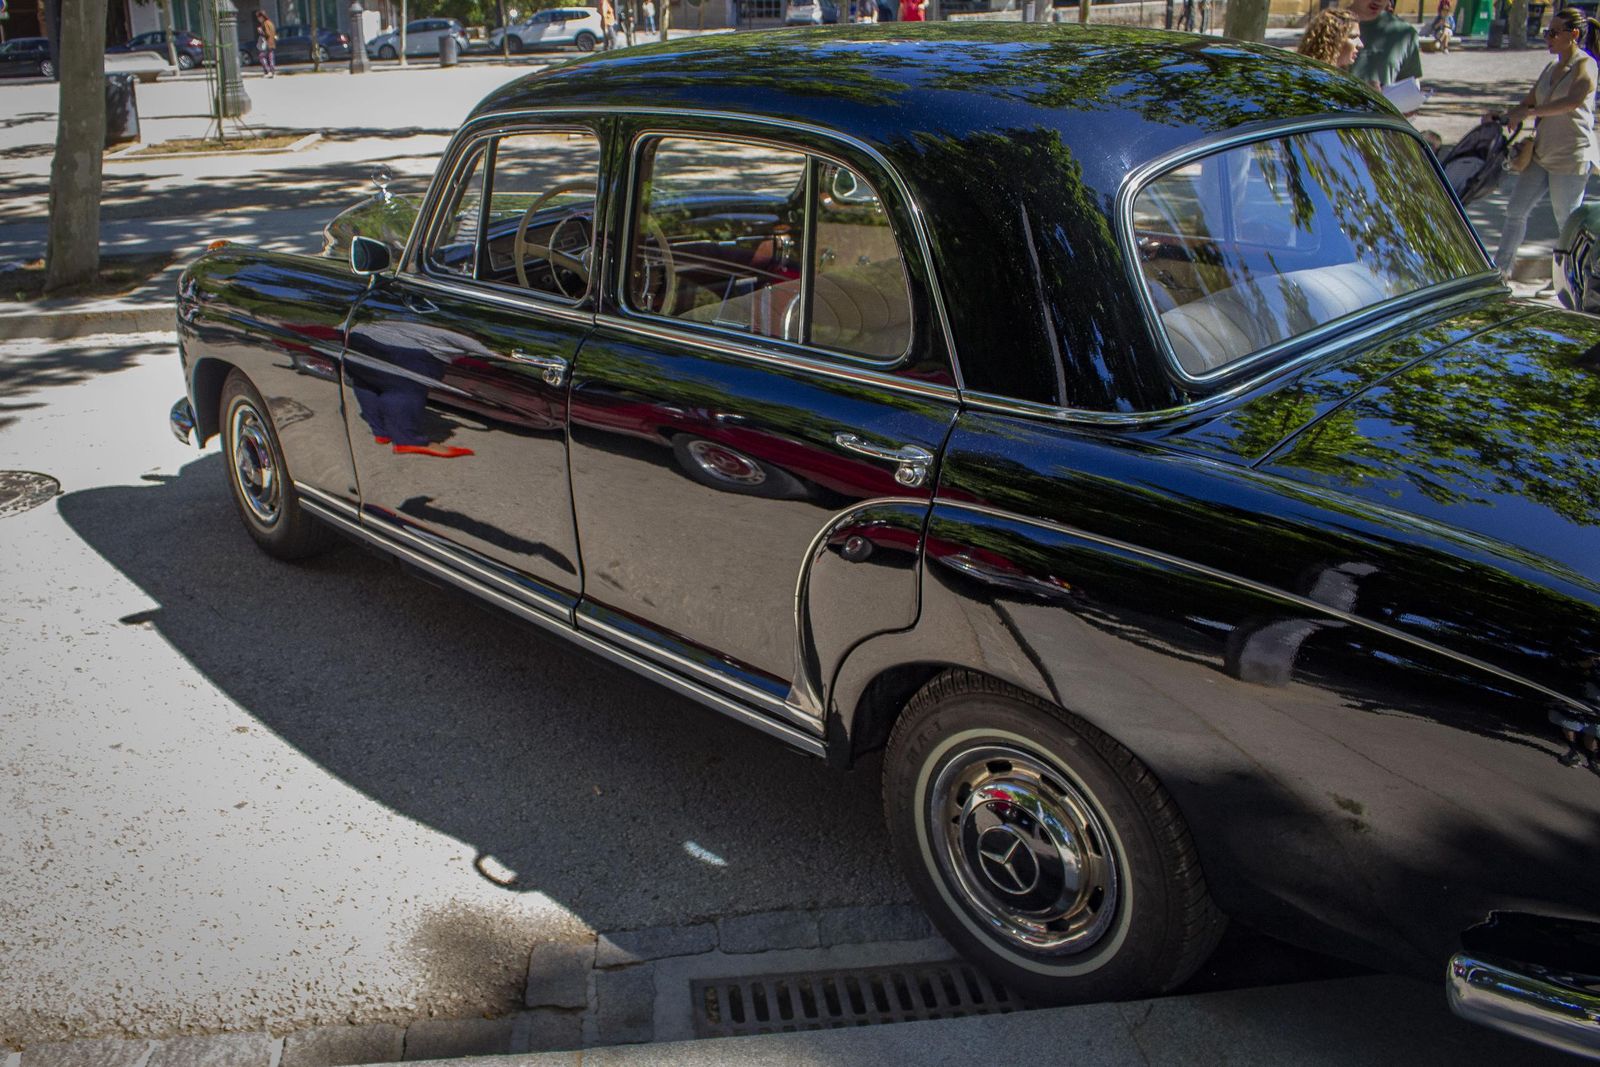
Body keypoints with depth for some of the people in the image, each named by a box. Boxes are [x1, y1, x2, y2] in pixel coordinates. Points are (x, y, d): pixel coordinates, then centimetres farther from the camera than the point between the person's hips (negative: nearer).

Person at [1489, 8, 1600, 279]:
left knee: (1567, 221, 1)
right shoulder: (1552, 68, 14)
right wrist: (1500, 118, 2)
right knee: (1516, 209, 6)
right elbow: (1529, 102, 19)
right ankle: (1501, 268, 13)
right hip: (1541, 154, 8)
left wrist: (1528, 113, -33)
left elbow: (1574, 101, -30)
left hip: (1572, 157, -8)